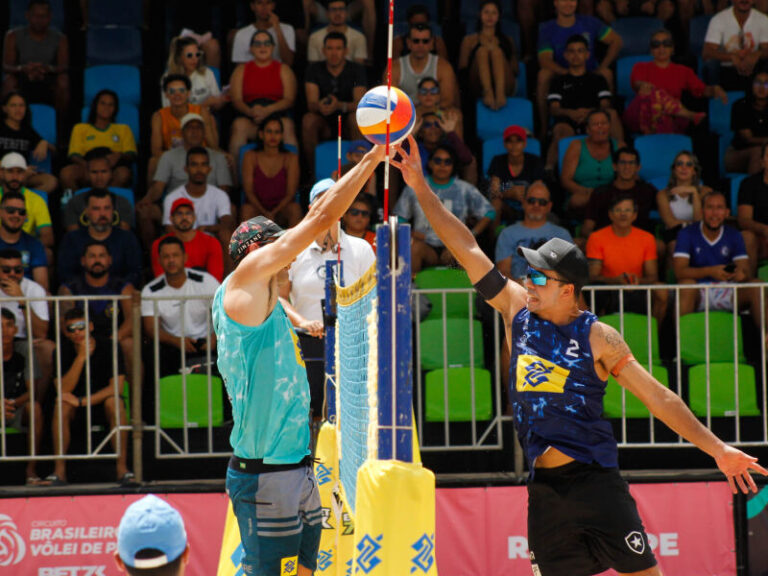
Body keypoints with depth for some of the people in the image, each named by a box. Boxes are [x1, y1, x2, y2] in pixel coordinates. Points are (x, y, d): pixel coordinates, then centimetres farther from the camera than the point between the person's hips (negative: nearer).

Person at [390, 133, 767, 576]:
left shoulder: (598, 338, -4)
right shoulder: (518, 310, 7)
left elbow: (659, 397, -3)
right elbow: (467, 249, 7)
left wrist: (717, 448, -7)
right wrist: (421, 187, 5)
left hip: (594, 481, -4)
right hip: (544, 486, 4)